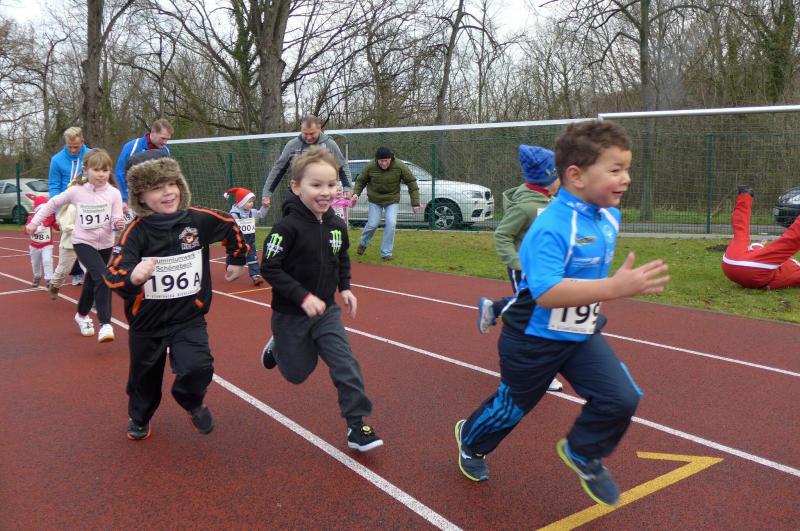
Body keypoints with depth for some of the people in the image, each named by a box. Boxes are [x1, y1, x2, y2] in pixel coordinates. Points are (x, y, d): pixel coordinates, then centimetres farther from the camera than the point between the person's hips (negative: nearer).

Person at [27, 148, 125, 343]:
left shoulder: (114, 193, -10)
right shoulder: (76, 191, -10)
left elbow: (117, 221, -12)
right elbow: (53, 203, 5)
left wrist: (118, 224, -34)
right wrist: (35, 222, 8)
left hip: (105, 243, 2)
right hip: (83, 241, -2)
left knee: (92, 281, 20)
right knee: (102, 277, -25)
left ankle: (82, 315, 46)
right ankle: (105, 324, -22)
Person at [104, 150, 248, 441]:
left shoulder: (200, 220, -11)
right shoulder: (136, 231, -17)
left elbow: (230, 226, 10)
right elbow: (113, 274, -25)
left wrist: (238, 260, 20)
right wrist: (133, 278, -47)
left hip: (189, 317, 0)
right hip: (147, 321, 0)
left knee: (197, 368, -21)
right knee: (145, 377, 20)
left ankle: (193, 403, 16)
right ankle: (139, 418, 54)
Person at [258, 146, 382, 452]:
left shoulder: (337, 226, -3)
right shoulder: (288, 227, -22)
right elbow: (269, 268, -22)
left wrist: (345, 288, 2)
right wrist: (303, 296, -27)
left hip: (326, 311, 4)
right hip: (291, 314, -4)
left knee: (346, 365, -6)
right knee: (298, 373, 13)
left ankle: (357, 425, 5)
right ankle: (277, 346, 45)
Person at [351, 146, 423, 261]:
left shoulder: (399, 166, -18)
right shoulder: (370, 167, -16)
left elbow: (411, 182, -10)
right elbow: (360, 181, 0)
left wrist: (415, 203, -11)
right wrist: (356, 193, -19)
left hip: (392, 200, 0)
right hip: (375, 200, 0)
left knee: (391, 224, -13)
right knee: (372, 224, 0)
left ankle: (386, 253, 1)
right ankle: (363, 243, 33)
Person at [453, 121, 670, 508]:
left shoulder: (609, 216, -4)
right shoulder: (551, 228, -31)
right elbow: (547, 293, -43)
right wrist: (614, 288, -48)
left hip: (583, 335, 7)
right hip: (535, 340, -6)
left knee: (621, 399, -7)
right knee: (513, 404, 16)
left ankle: (583, 453, 23)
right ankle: (471, 440, 49)